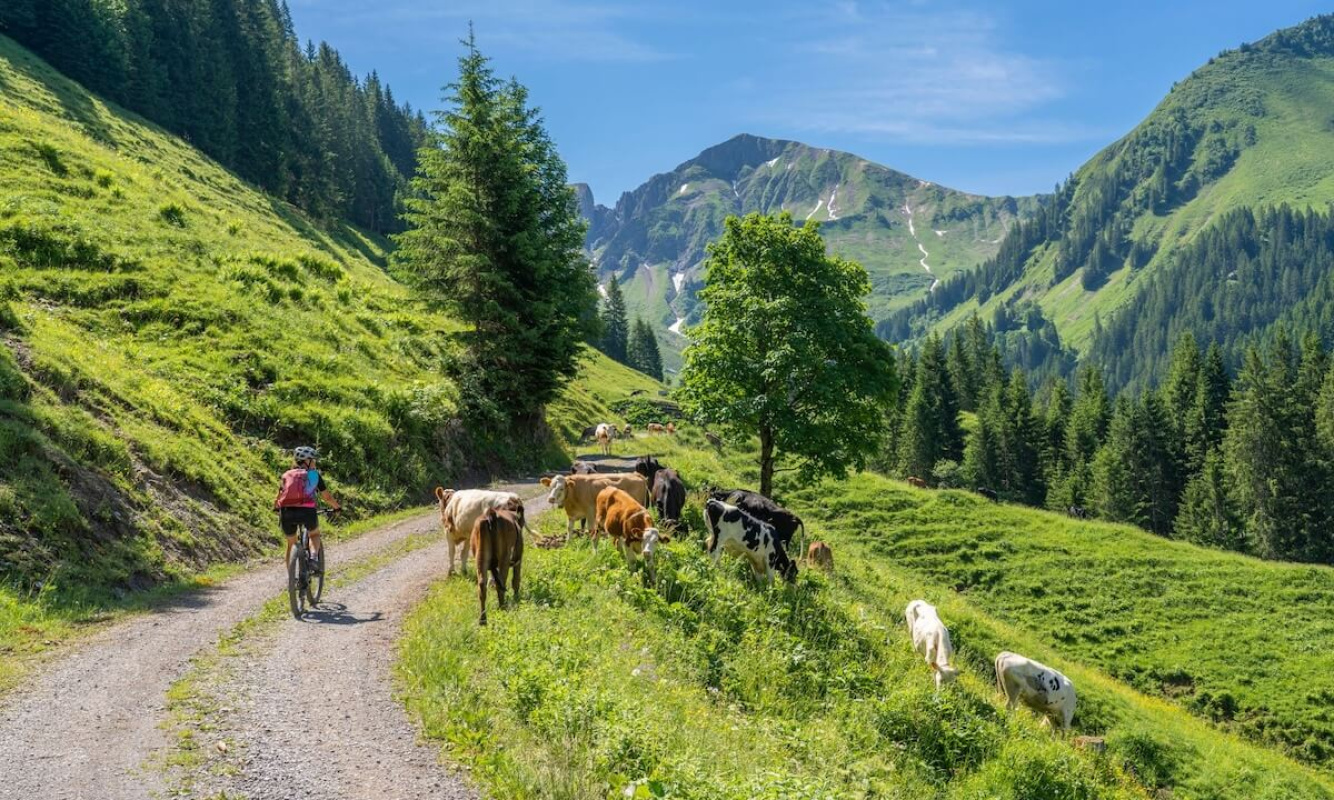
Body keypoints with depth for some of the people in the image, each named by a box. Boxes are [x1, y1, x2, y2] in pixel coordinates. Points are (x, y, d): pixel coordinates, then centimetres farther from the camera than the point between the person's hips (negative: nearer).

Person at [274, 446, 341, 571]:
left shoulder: (286, 475, 20)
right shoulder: (314, 474, 15)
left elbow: (279, 498, 22)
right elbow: (327, 497, 20)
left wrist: (277, 507, 43)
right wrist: (337, 507, 37)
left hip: (286, 512, 2)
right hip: (307, 511, -2)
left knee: (291, 544, 23)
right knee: (315, 535, 27)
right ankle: (314, 558, 1)